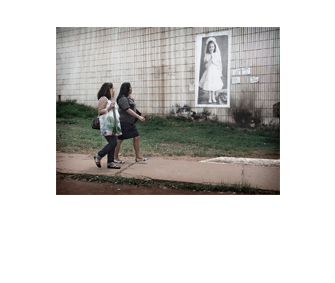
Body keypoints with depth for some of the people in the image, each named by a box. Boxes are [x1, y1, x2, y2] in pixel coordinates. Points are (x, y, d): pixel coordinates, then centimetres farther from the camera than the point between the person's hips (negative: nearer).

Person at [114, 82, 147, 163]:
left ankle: (138, 157, 9)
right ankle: (115, 157, 12)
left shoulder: (128, 98, 15)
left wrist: (133, 102, 8)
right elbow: (128, 110, -25)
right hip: (123, 122, -10)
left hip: (130, 123, 10)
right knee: (120, 140, 0)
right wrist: (139, 117, -29)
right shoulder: (123, 99, -16)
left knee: (136, 137, 5)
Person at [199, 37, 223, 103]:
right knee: (209, 85, -4)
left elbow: (218, 64, -2)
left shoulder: (217, 54, 2)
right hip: (209, 71, 0)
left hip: (215, 72, 0)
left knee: (214, 85, -1)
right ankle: (209, 98, 3)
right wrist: (210, 60, -12)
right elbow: (206, 66, -3)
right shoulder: (206, 55, 1)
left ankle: (213, 98, 10)